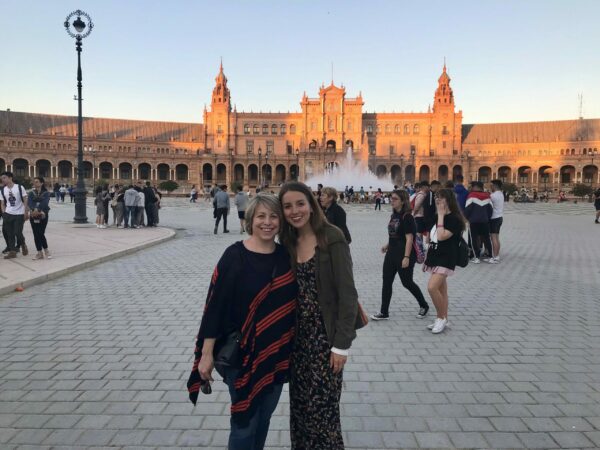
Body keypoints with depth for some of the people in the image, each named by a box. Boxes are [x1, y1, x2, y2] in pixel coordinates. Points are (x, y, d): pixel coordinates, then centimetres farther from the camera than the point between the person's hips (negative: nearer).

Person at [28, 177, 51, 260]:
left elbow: (44, 203, -15)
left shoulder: (46, 193, 1)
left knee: (41, 234, -9)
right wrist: (34, 210, -27)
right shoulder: (31, 193, 10)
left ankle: (46, 251, 9)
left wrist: (38, 210, -31)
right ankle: (39, 253, 12)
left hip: (43, 215, -4)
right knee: (36, 235, 4)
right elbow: (29, 202, -8)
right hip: (33, 216, 4)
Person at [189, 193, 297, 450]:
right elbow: (215, 304, -13)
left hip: (277, 354, 5)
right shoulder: (235, 256, -14)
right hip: (242, 353, -5)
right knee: (244, 423, 7)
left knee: (264, 418, 20)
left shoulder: (286, 256, 0)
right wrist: (207, 354, -14)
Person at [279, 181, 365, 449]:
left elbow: (347, 293, -15)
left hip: (326, 334, -5)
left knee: (322, 407, 0)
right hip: (298, 335, 6)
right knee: (299, 404, 15)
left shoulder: (331, 237, -13)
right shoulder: (287, 243, 4)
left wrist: (342, 344, -16)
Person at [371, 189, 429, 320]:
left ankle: (423, 306, 28)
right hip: (391, 254, 8)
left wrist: (407, 257, -23)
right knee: (386, 282, 6)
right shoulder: (394, 215, 9)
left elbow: (409, 238, -19)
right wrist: (387, 245, 11)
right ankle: (384, 312, 12)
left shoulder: (407, 217, -15)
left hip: (403, 255, -8)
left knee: (407, 282, 6)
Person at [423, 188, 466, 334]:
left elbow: (441, 236, -26)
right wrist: (427, 258, 17)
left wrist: (441, 216, -20)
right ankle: (443, 319, 22)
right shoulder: (437, 218, 12)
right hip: (435, 258, 8)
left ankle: (441, 318, -2)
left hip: (446, 259, -8)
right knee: (441, 289, 13)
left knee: (432, 287, -20)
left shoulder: (454, 219, -13)